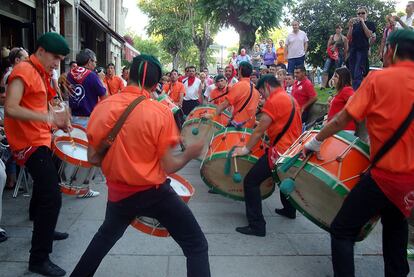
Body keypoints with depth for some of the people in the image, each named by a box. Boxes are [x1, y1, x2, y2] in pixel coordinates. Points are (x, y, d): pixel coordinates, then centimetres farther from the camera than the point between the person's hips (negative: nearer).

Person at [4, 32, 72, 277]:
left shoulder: (40, 73, 14)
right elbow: (10, 109, -26)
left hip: (40, 140, 11)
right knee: (52, 197, -15)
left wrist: (57, 121, 5)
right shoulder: (24, 71, -15)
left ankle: (43, 229, 47)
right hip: (30, 143, -11)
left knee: (46, 186, 26)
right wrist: (48, 117, -33)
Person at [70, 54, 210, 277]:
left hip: (118, 193, 5)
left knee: (106, 235, 34)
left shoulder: (102, 107, -7)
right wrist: (190, 153, 3)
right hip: (154, 193, -4)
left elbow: (93, 158, 0)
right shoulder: (160, 112, -17)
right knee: (196, 246, 8)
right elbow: (168, 166, -14)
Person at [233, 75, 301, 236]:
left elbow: (260, 130, -14)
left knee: (250, 181, -8)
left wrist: (246, 149, -8)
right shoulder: (291, 99, 15)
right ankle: (289, 210, 50)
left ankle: (257, 225, -9)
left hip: (281, 151, -10)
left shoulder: (273, 101, -13)